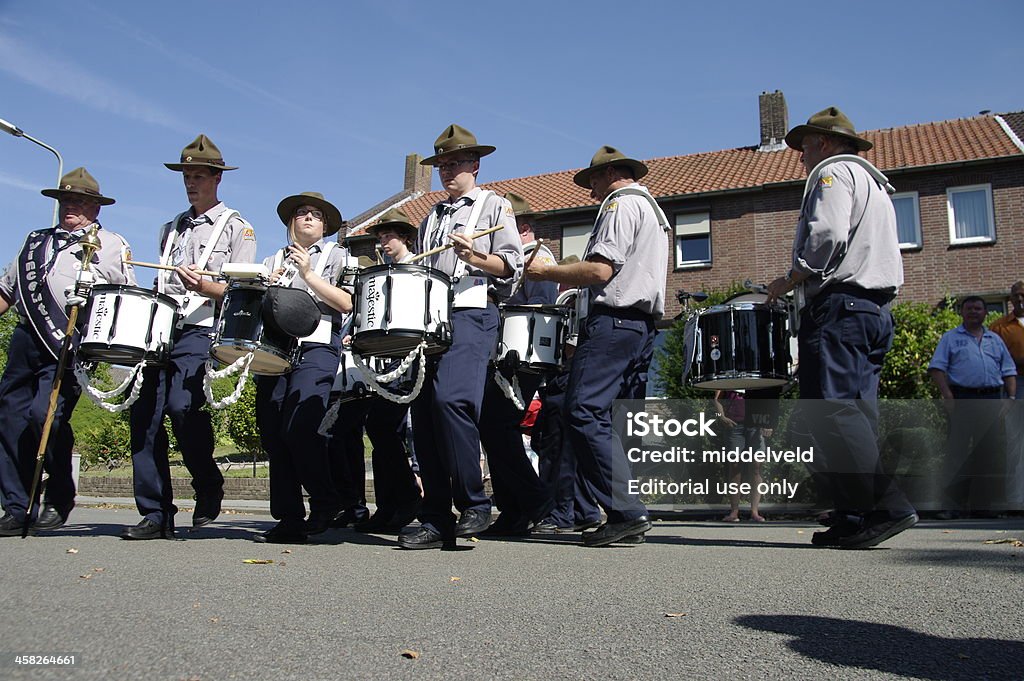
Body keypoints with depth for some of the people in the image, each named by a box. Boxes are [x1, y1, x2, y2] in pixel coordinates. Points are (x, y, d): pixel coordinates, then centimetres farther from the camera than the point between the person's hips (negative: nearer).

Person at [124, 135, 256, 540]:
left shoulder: (236, 228, 8)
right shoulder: (171, 230, 26)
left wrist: (202, 286, -19)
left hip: (200, 330, -6)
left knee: (182, 406, -23)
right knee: (144, 411, -5)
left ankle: (208, 487, 2)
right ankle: (156, 516, 0)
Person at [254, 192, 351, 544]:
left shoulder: (337, 256, 15)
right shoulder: (273, 262, 26)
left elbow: (346, 303, 0)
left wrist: (308, 274, -5)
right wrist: (265, 285, 0)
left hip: (316, 347, -4)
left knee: (299, 428, -19)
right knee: (273, 434, -1)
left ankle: (325, 501, 0)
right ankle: (288, 519, 5)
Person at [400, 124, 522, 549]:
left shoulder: (494, 205, 12)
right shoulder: (431, 218, 29)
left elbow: (512, 265, 1)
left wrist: (473, 256, -15)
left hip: (472, 313, -6)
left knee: (451, 399, -26)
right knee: (423, 413, -2)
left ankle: (474, 504, -13)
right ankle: (435, 521, 3)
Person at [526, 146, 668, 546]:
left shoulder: (620, 204, -3)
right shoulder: (653, 209, 28)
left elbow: (601, 270, -16)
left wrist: (548, 272, -5)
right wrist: (570, 281, 24)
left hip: (613, 321, -11)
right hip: (643, 325, 11)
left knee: (583, 413, -15)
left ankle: (624, 511, -19)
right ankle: (630, 516, 8)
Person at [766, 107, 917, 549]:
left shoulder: (833, 172, 1)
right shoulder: (873, 182, 30)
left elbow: (827, 236, -17)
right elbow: (869, 249, 24)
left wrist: (790, 281, -5)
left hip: (839, 305, -10)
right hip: (876, 309, 10)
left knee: (829, 410, -15)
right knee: (854, 412, 5)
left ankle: (886, 507, -20)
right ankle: (854, 514, 3)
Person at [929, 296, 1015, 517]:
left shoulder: (995, 340, 20)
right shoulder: (950, 338, 8)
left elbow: (1009, 371, 20)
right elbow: (937, 368, -1)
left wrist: (1012, 397, 5)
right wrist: (948, 397, -12)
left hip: (991, 400, 4)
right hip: (963, 398, -4)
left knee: (990, 453, 4)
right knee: (958, 451, -6)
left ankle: (983, 503, 11)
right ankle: (952, 504, -3)